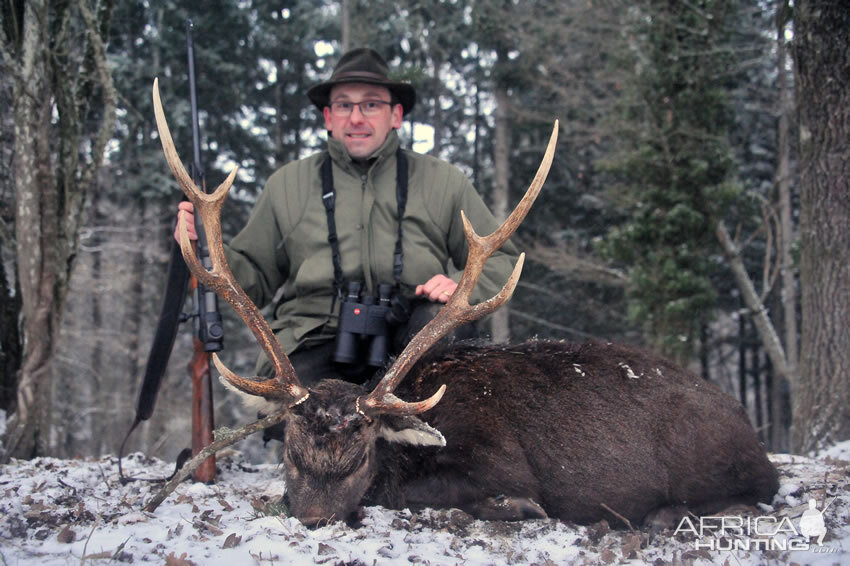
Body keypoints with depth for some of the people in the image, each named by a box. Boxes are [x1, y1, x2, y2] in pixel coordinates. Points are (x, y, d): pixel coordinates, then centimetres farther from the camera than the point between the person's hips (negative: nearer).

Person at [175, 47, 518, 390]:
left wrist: (461, 286, -8)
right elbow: (256, 280, 16)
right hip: (313, 345, -1)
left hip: (406, 344, 2)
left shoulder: (442, 181, 12)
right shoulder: (286, 185, 14)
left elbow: (501, 259, 13)